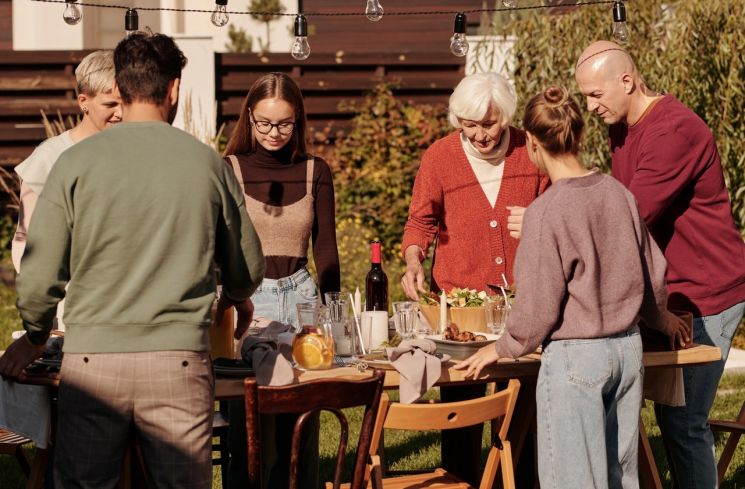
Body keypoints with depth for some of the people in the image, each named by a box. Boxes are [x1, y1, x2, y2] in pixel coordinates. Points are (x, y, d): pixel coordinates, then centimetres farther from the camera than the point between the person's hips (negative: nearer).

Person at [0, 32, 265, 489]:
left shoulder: (76, 162, -1)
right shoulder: (208, 163, 3)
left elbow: (39, 276, 0)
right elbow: (248, 269, 13)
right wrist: (235, 299, 37)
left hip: (92, 361, 0)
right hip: (178, 362, 1)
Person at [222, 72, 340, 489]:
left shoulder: (315, 172, 6)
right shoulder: (228, 170, -1)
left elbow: (326, 250, 9)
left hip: (300, 297, 2)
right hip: (245, 298, -2)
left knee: (301, 419, 5)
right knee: (248, 420, -3)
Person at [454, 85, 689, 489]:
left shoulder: (545, 211, -17)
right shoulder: (618, 194, 0)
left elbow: (538, 305, -14)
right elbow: (652, 272, 12)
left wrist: (502, 348, 4)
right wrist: (661, 318, 32)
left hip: (574, 358, -6)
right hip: (627, 348, 6)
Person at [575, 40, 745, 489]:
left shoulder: (673, 132, -21)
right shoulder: (623, 129, 11)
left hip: (706, 296, -9)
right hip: (672, 294, 9)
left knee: (683, 421, -9)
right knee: (672, 413, 11)